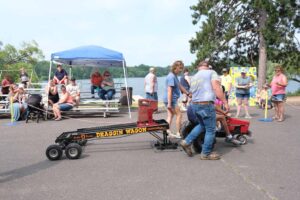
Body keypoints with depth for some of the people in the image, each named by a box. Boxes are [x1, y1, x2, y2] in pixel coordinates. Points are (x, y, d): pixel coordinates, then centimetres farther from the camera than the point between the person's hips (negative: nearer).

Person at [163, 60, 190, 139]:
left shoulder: (175, 76, 14)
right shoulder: (171, 77, -17)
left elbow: (180, 86, 25)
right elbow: (169, 90, -23)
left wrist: (187, 93, 29)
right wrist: (169, 103, -26)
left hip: (170, 100, 10)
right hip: (171, 100, -10)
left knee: (170, 115, 9)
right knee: (179, 115, -1)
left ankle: (167, 131, 7)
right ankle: (178, 133, 5)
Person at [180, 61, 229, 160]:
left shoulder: (193, 77, 20)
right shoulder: (211, 72, 0)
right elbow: (216, 88, -14)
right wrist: (225, 102, -15)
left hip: (194, 105, 8)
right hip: (206, 104, -8)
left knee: (202, 125, 26)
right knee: (210, 130, 4)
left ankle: (187, 142, 19)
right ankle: (206, 153, 11)